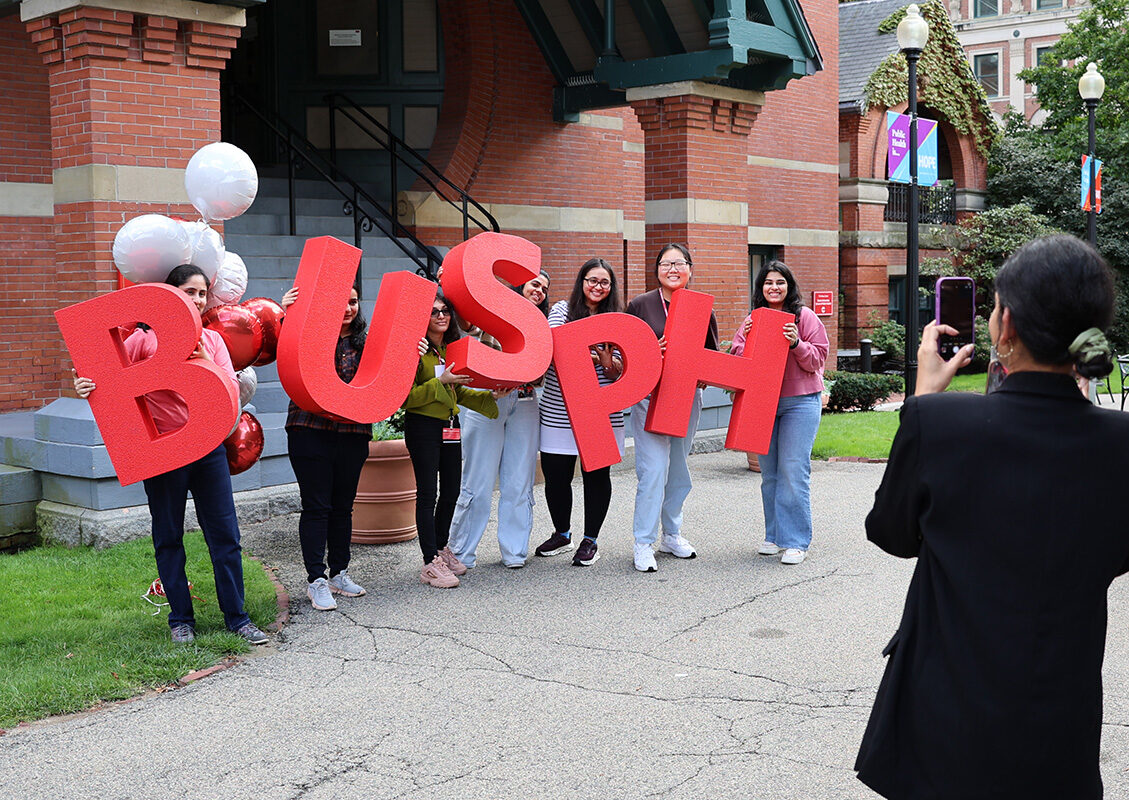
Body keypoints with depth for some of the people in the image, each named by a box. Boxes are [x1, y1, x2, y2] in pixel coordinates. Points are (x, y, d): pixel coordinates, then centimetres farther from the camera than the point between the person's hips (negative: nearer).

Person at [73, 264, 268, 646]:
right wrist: (85, 385, -26)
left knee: (225, 534, 3)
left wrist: (207, 365, -16)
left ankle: (237, 618, 12)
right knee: (169, 539, 7)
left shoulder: (212, 340, 9)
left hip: (209, 447, 3)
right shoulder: (145, 338, -3)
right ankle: (181, 619, 20)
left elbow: (232, 392, 1)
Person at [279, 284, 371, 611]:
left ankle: (339, 573, 23)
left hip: (352, 434, 4)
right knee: (316, 506, -1)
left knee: (343, 506, 12)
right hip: (311, 430, -4)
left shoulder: (365, 342, 10)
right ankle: (316, 580, 5)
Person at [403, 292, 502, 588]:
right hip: (423, 428, -7)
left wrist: (490, 395, 8)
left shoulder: (452, 348, 12)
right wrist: (441, 382, -23)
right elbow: (407, 397, -18)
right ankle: (430, 563, 1)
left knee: (451, 493, 13)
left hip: (451, 427, 8)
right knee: (428, 494, -4)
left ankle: (441, 548, 31)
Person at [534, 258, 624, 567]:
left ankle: (590, 540, 18)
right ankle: (562, 534, 26)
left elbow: (618, 372, 4)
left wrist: (608, 363, -19)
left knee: (597, 474, 1)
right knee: (556, 474, 4)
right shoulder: (562, 310, 7)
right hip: (559, 410, 0)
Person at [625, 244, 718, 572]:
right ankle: (644, 544, -3)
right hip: (650, 395, -4)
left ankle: (672, 535, 27)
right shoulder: (640, 305, 0)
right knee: (653, 469, -10)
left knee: (679, 470, 13)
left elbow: (713, 356, 13)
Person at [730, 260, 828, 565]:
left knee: (793, 470, -9)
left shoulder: (804, 316, -1)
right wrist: (747, 340, -10)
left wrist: (796, 344, -20)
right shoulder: (752, 320, 12)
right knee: (769, 472, 9)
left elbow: (818, 359, -4)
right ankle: (774, 535, 19)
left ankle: (796, 541, -4)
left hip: (800, 402, -5)